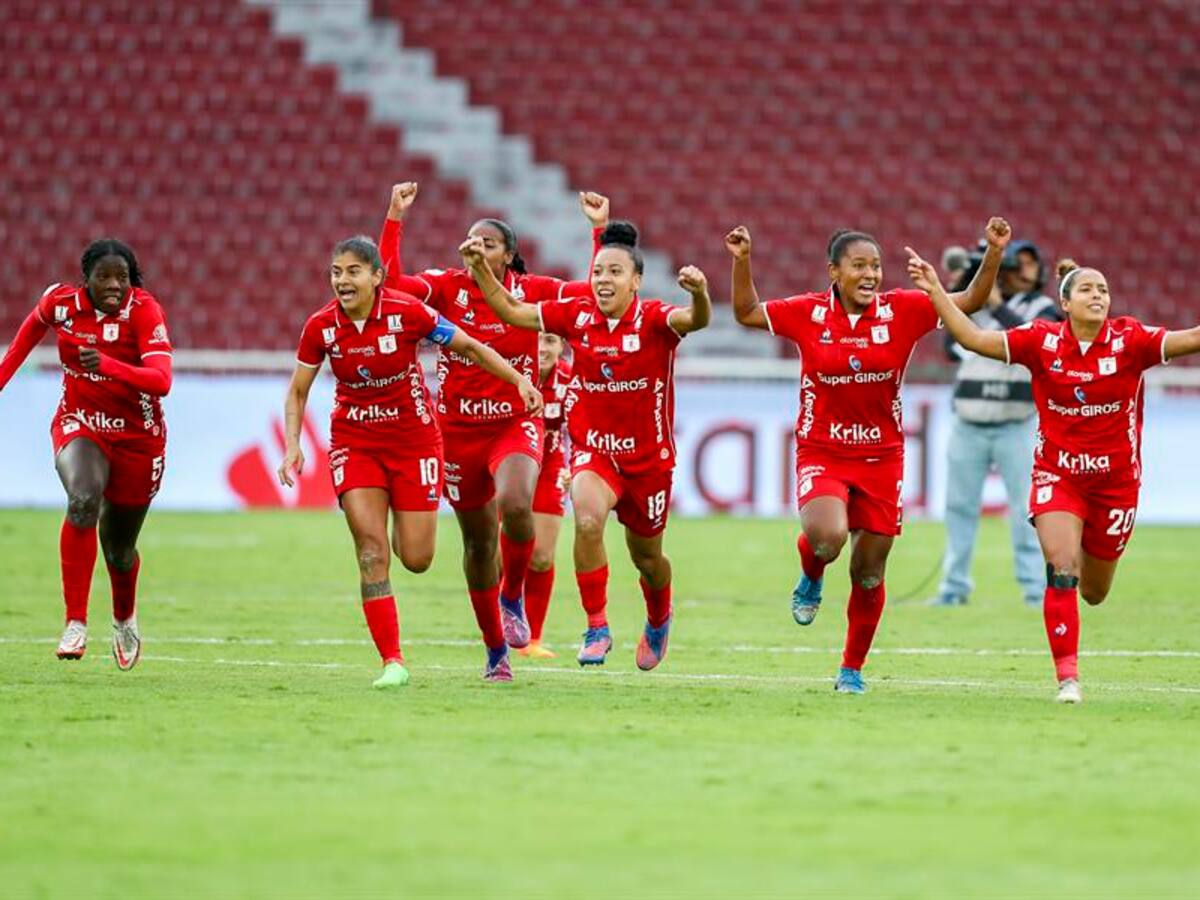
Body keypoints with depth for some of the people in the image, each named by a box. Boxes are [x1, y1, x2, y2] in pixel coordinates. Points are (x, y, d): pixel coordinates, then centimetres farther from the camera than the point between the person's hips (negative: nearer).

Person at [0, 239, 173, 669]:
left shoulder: (144, 311, -20)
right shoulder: (60, 302, -11)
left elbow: (161, 381, -32)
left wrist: (110, 365, -46)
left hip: (137, 437, 0)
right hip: (79, 426, 0)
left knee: (119, 549, 12)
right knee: (84, 498, -33)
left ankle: (125, 618, 48)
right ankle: (75, 623, -30)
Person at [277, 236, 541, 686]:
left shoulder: (407, 312, -17)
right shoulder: (320, 327, -10)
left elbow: (468, 347, -6)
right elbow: (297, 392, 2)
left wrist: (519, 380, -14)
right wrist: (292, 445, -12)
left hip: (413, 436, -1)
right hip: (354, 441, 1)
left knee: (416, 559, -3)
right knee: (371, 549, -13)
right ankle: (392, 661, -10)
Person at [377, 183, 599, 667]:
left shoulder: (531, 291, -4)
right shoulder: (448, 287, -4)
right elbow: (390, 280, -17)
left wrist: (601, 228, -11)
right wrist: (395, 218, -20)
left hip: (516, 425, -2)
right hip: (458, 428, 2)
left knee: (515, 505, -32)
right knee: (479, 542, 11)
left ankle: (513, 598, -4)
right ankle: (495, 646, 29)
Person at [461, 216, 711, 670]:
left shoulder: (654, 320, -15)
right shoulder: (575, 315, -6)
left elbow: (695, 320, -35)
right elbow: (512, 311, 0)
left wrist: (699, 293, -57)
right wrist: (481, 269, -14)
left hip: (648, 455, -1)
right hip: (592, 449, 1)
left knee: (646, 556, 16)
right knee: (587, 519, -31)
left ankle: (659, 620, 50)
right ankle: (597, 627, -19)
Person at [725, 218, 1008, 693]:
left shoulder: (901, 311, -4)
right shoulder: (807, 314, -4)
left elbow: (970, 300, -1)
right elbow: (746, 313, 8)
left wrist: (994, 252, -13)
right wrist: (741, 260, -5)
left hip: (881, 455, 2)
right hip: (821, 453, -2)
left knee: (869, 574, 6)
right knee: (828, 536, -30)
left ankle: (852, 668, 24)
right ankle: (810, 579, 7)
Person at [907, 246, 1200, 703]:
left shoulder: (1129, 341, -11)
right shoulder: (1042, 340, -9)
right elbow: (974, 338, -9)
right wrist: (935, 290, -15)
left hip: (1116, 481, 1)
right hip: (1057, 474, -1)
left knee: (1094, 593, 13)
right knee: (1062, 567, -22)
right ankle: (1067, 675, -17)